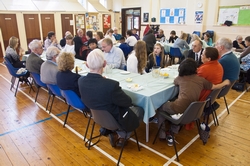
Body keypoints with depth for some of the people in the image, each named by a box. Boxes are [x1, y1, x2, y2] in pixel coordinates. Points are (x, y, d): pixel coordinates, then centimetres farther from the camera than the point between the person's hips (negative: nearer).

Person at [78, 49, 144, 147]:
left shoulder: (81, 81, -17)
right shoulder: (111, 85, -36)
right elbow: (128, 102, -18)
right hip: (116, 120, -6)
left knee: (130, 108, 30)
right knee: (140, 110, 22)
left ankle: (113, 133, 24)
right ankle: (122, 136, 24)